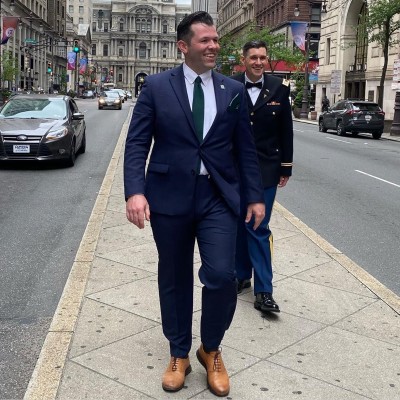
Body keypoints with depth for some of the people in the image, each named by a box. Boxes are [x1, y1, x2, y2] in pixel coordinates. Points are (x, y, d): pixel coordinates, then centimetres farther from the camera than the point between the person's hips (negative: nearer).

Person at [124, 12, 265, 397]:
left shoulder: (233, 90, 7)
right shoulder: (156, 86, 0)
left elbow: (245, 148, 9)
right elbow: (137, 143, -4)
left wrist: (255, 196, 6)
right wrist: (135, 191, -17)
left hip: (218, 197, 1)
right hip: (170, 196, -1)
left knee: (222, 276, -9)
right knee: (174, 280, 10)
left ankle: (211, 350, 19)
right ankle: (179, 354, 31)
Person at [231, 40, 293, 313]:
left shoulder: (279, 88, -1)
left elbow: (286, 130, 3)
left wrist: (286, 167, 4)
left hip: (265, 169, -1)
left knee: (259, 229, -3)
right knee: (238, 226, 12)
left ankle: (263, 291, 2)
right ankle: (242, 275, 28)